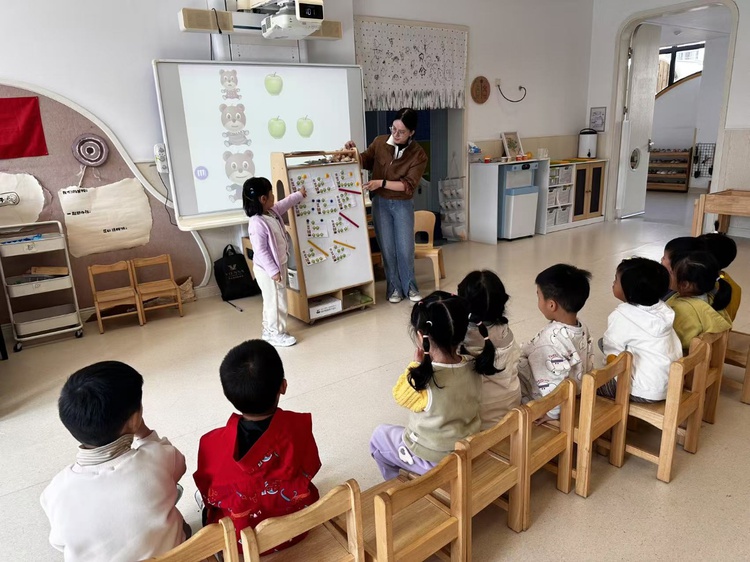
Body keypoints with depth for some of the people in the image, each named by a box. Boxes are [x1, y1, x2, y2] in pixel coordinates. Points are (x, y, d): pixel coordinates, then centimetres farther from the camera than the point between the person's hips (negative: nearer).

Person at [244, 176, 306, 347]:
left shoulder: (272, 211, 1)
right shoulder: (257, 223, -27)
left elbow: (285, 204, 24)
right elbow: (260, 251, -25)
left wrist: (299, 194, 36)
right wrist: (273, 271, -23)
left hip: (279, 264, 10)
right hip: (268, 270, -10)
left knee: (273, 300, 19)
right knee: (275, 301, 2)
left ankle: (269, 331, 32)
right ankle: (275, 334, 16)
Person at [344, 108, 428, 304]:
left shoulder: (418, 155, -12)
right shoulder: (380, 142, -4)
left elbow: (409, 185, -17)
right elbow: (366, 160, 13)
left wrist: (381, 183, -25)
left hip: (403, 205, -1)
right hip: (380, 203, 2)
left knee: (405, 249, 1)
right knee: (388, 248, 5)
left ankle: (410, 287, 20)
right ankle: (394, 287, 19)